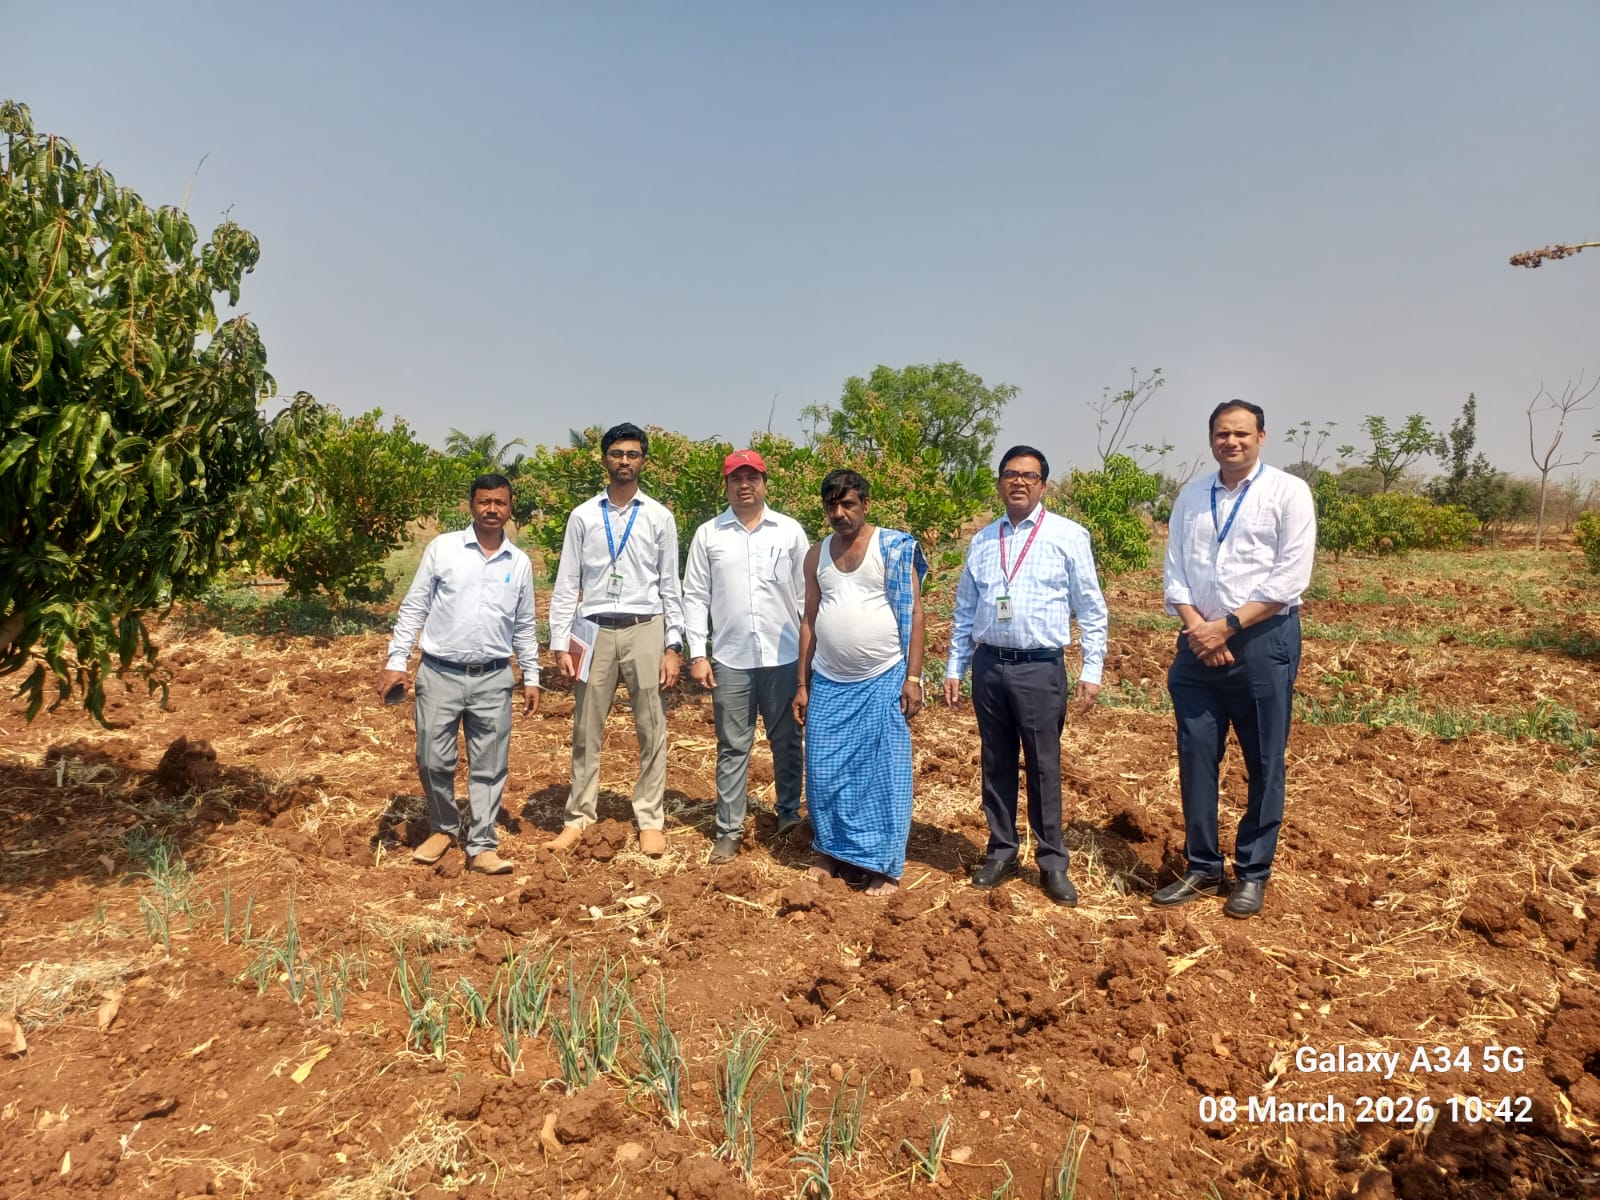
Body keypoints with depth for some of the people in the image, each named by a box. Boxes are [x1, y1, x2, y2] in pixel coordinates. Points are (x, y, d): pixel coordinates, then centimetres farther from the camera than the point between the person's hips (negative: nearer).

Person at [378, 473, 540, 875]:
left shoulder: (520, 563, 6)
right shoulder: (442, 548, -1)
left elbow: (524, 626, 13)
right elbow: (414, 607, 1)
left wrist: (532, 677, 11)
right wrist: (396, 661, -5)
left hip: (493, 679, 2)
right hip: (439, 674, -1)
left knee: (489, 767, 5)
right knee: (433, 761, 5)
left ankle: (481, 846, 15)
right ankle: (444, 827, 29)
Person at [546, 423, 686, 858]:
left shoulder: (659, 517, 3)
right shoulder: (582, 516, 4)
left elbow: (670, 586, 4)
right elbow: (566, 584, 4)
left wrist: (673, 647, -1)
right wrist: (560, 643, -3)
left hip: (645, 629, 0)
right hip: (596, 630, 1)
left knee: (651, 728, 6)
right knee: (587, 729, 8)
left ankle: (651, 819, 17)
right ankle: (579, 817, 21)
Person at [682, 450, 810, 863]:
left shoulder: (790, 531, 2)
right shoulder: (708, 534, 2)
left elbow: (807, 594, 5)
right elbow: (695, 597, 3)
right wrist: (697, 654, -3)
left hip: (784, 657, 0)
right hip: (730, 659, 0)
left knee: (786, 740, 12)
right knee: (733, 746, 7)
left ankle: (789, 812, 29)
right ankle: (729, 829, 14)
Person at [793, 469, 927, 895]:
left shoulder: (895, 548, -5)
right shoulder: (816, 555, 8)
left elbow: (914, 613, -6)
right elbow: (809, 620, 12)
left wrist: (913, 677, -12)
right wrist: (802, 683, 10)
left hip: (883, 682, -4)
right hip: (828, 683, 4)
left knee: (884, 774, 1)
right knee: (825, 772, 7)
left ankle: (883, 866, 11)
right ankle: (833, 853, 24)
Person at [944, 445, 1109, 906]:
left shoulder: (1068, 536, -2)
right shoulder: (982, 540, 9)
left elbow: (1091, 609, -1)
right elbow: (965, 611, 13)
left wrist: (1092, 672, -5)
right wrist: (954, 668, 10)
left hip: (1040, 667, -3)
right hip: (988, 665, 4)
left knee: (1043, 768, 4)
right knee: (996, 764, 12)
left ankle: (1052, 862, 17)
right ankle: (1001, 852, 27)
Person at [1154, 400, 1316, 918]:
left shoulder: (1288, 492, -3)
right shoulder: (1191, 495, 10)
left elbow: (1290, 578, -10)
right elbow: (1174, 571, 8)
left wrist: (1227, 626, -14)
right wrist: (1197, 627, -8)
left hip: (1263, 641, -4)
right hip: (1199, 643, 4)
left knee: (1264, 762, 5)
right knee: (1195, 755, 6)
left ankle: (1253, 874, 19)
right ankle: (1203, 868, 20)